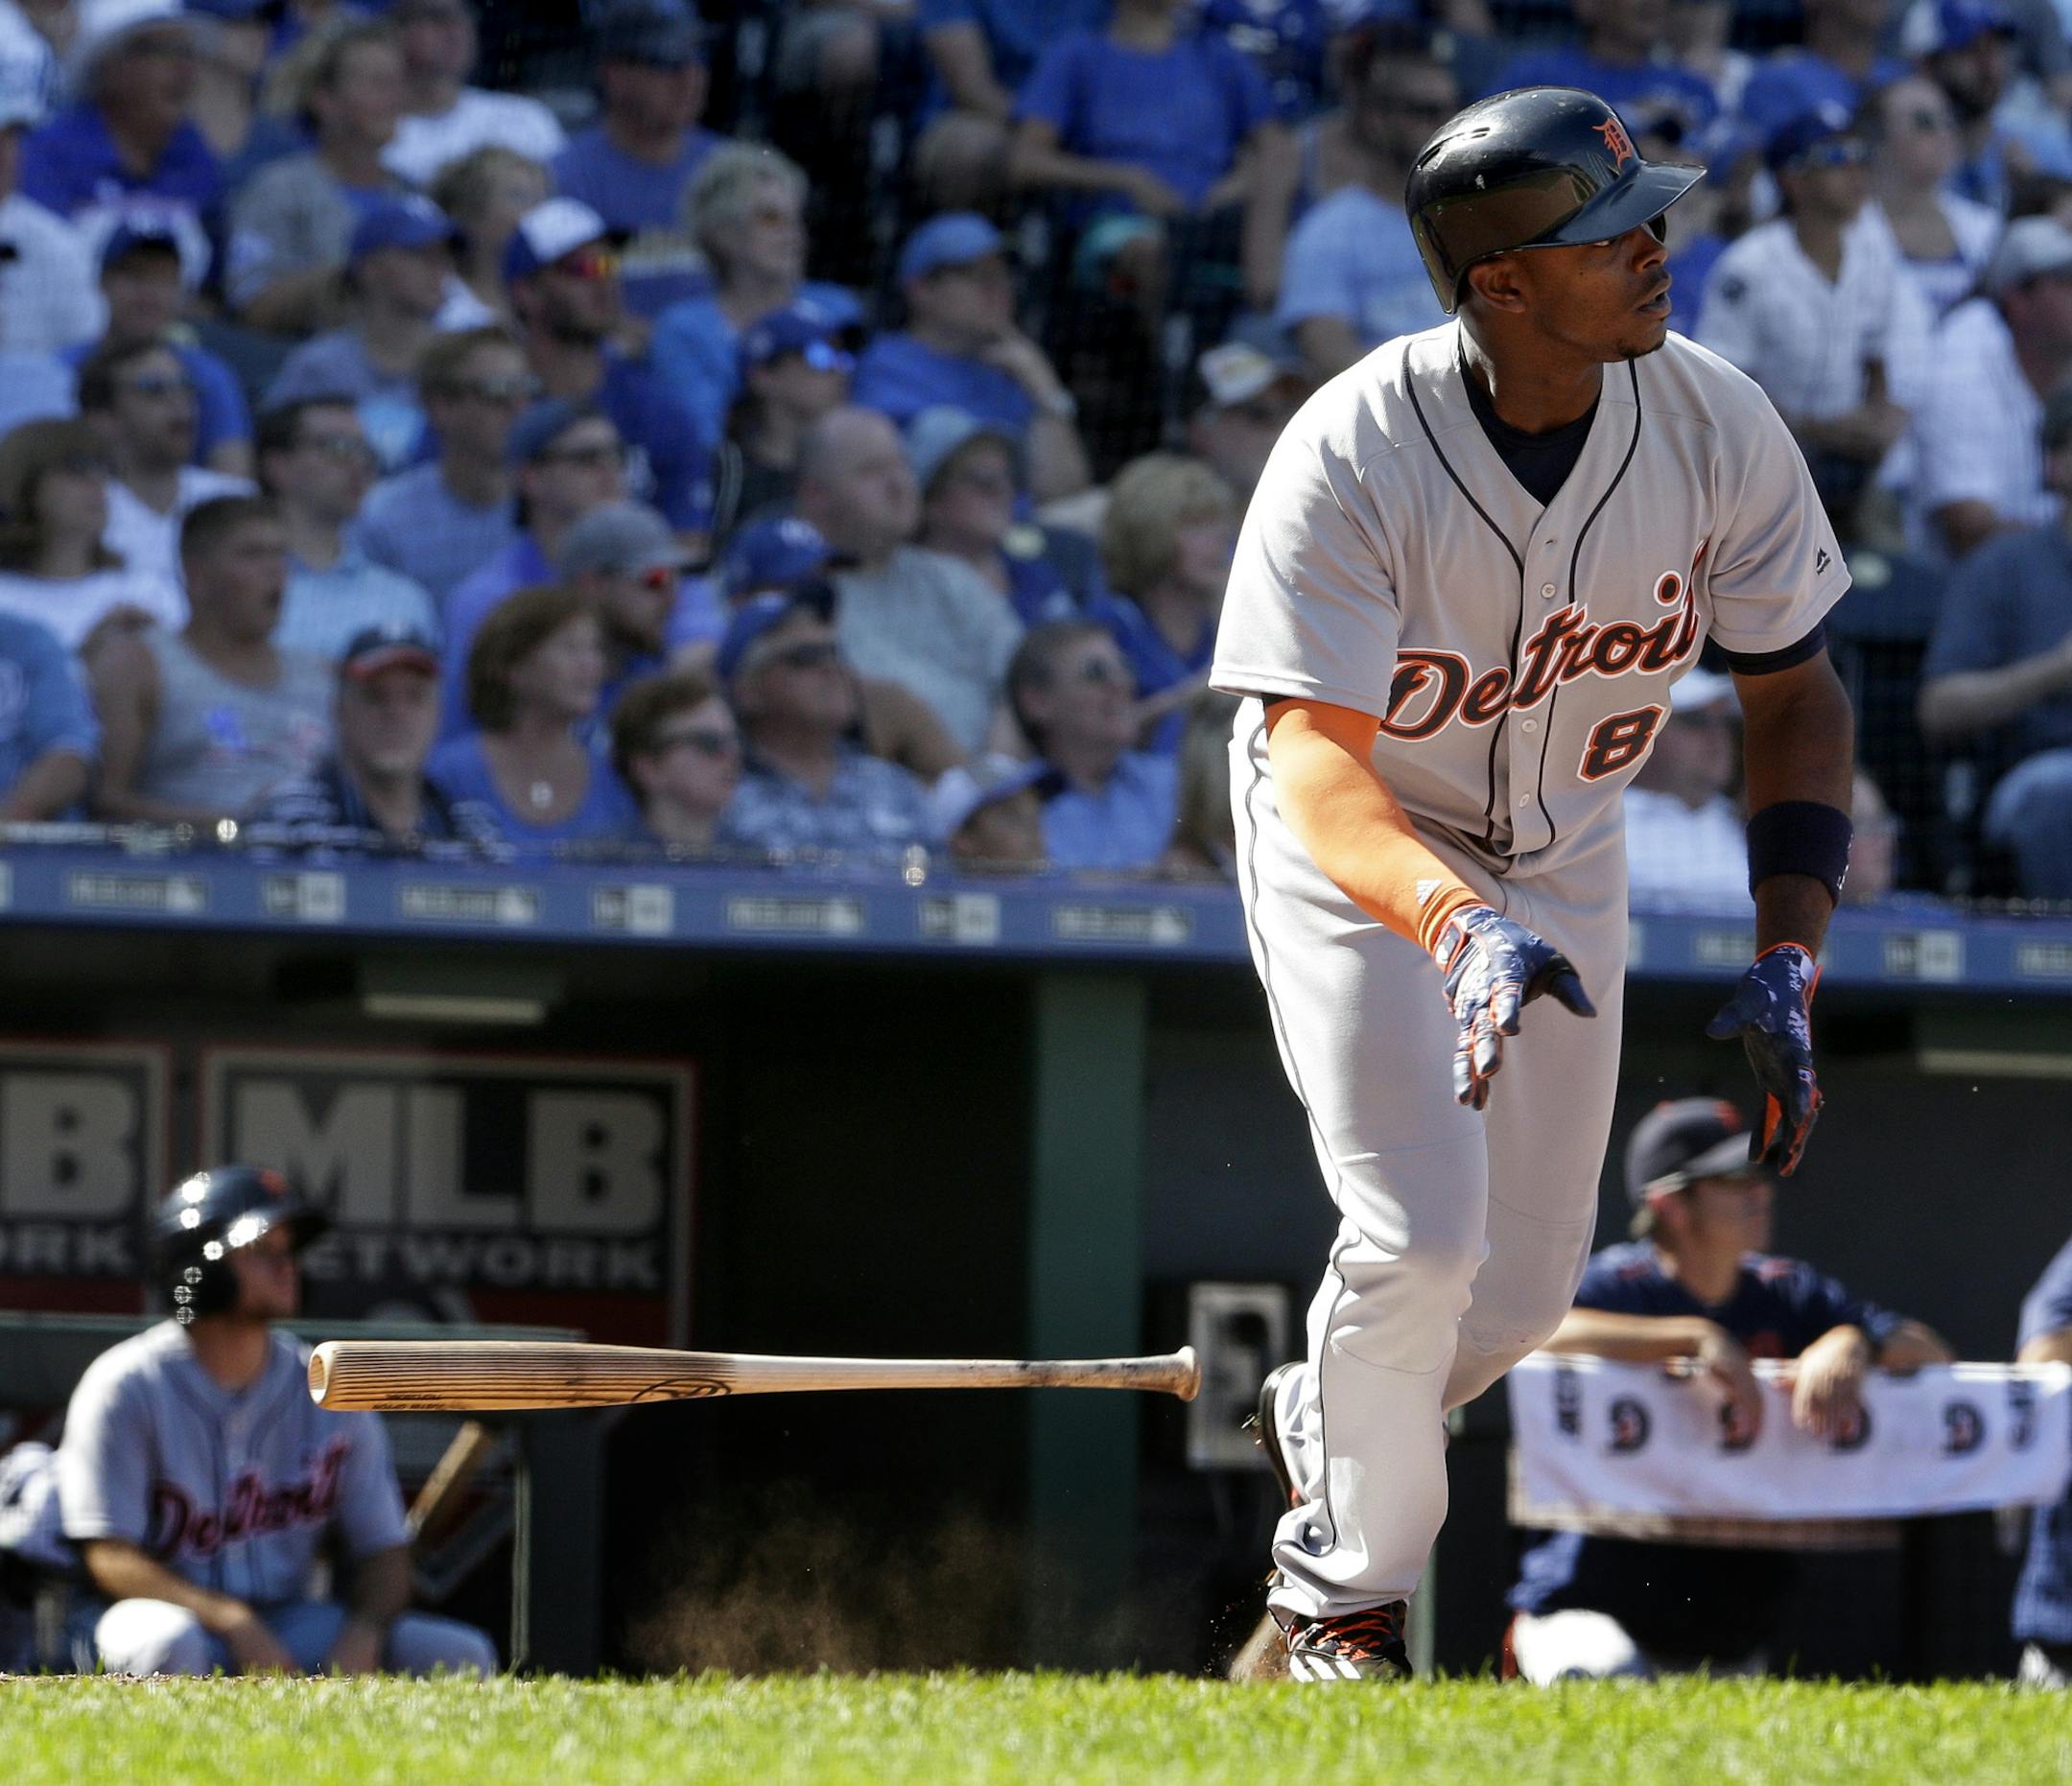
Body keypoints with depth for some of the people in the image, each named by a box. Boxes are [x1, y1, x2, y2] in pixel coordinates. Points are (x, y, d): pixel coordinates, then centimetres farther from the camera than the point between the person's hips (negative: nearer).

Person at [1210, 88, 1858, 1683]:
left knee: (1528, 1283, 7)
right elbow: (1319, 765, -38)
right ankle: (1345, 1589, 7)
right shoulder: (1351, 460, -32)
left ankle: (1322, 1424, 40)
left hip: (1565, 847, 4)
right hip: (1358, 846, -4)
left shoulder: (1716, 429, -20)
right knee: (1419, 1236, -17)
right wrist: (1458, 924, -57)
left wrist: (1787, 963, -16)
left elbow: (1798, 696, -7)